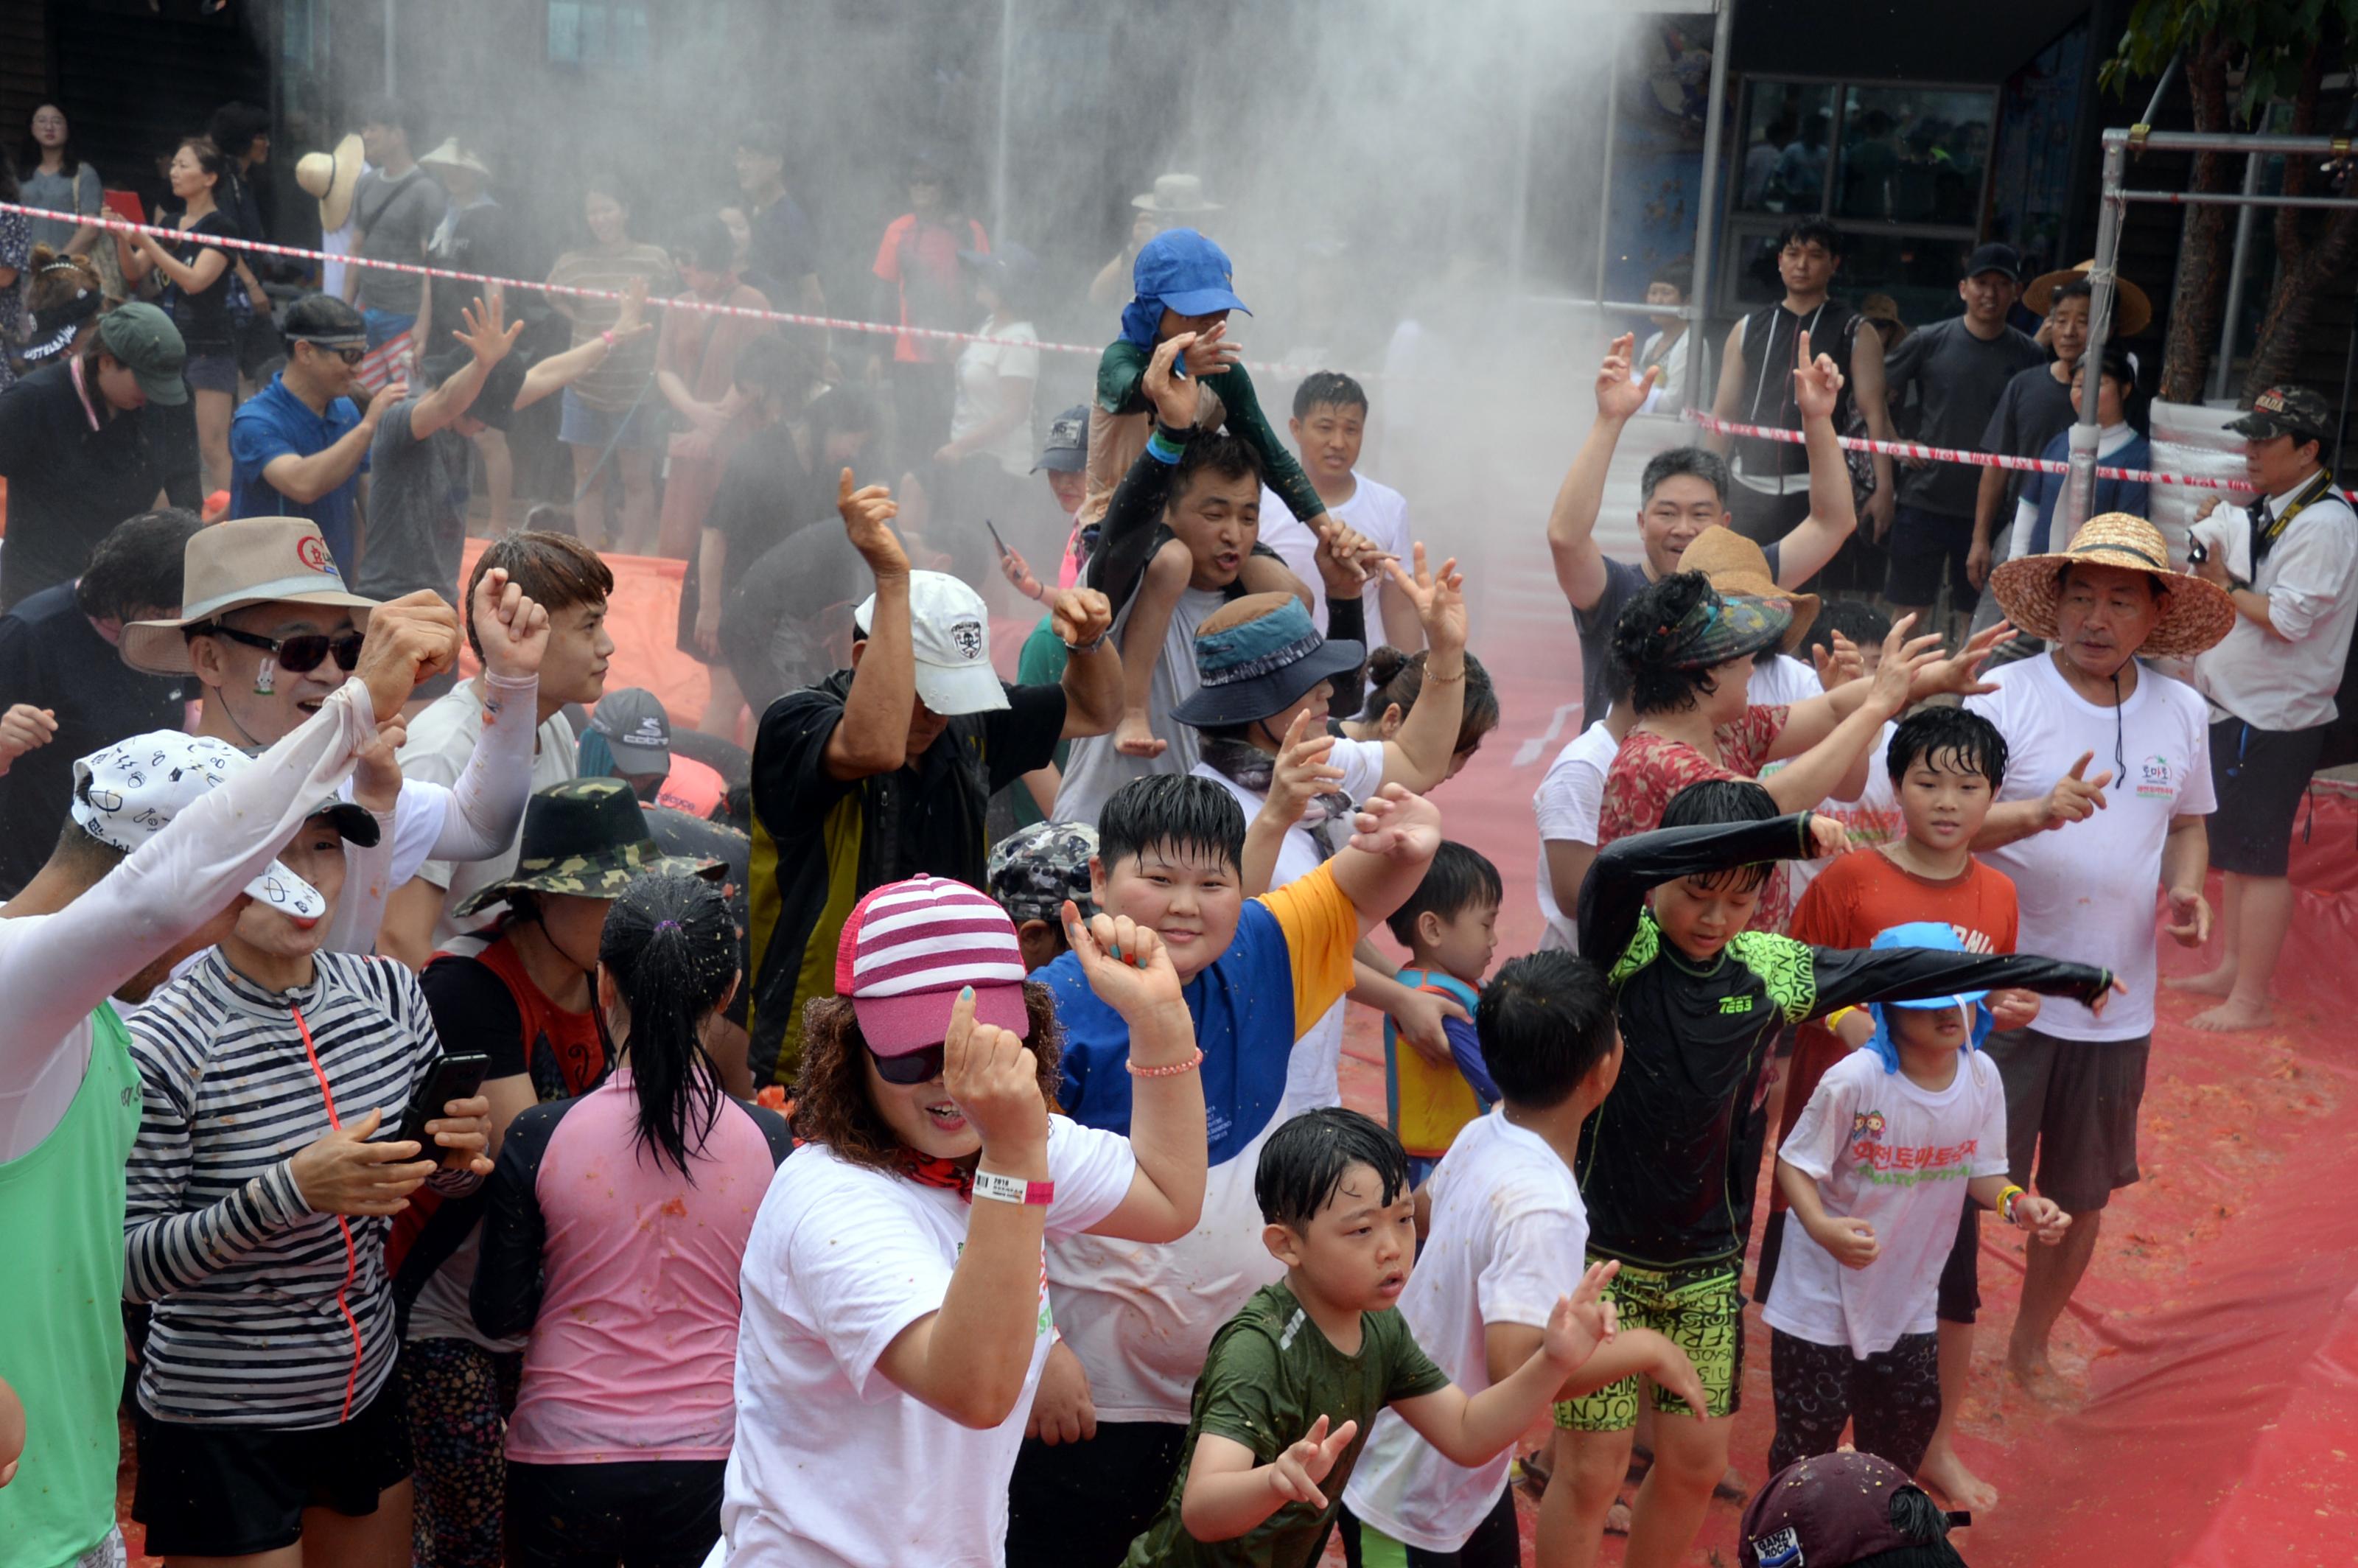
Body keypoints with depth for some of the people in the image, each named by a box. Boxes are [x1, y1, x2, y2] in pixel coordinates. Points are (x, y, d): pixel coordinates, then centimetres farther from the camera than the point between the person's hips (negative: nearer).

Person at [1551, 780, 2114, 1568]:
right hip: (1604, 1255, -5)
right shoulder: (1622, 950, -15)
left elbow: (1894, 970, 9)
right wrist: (1789, 832, -40)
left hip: (1707, 1265, 5)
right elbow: (1616, 863, -36)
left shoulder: (1768, 968, 0)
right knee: (1593, 1470, 1)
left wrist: (2055, 972, 15)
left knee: (1694, 1465, 14)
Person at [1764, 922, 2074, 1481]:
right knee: (1812, 1422, 2)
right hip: (1825, 1289, -5)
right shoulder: (1855, 1080, -25)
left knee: (1910, 1416, 19)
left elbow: (1981, 1172, 4)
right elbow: (1794, 1164, -19)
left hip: (1910, 1293, 6)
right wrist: (1823, 1228, -36)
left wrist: (2018, 1204, -17)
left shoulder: (1981, 1077, -8)